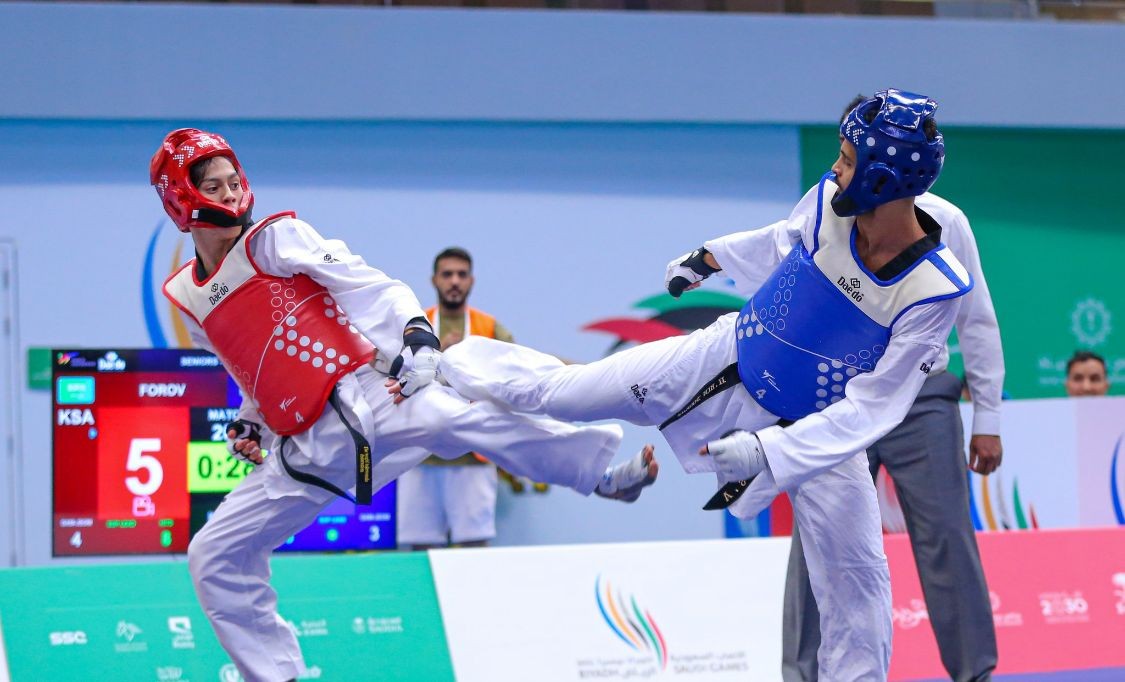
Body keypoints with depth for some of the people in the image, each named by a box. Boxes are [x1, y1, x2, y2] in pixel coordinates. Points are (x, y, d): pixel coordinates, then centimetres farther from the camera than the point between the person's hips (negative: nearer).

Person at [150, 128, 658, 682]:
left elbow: (370, 285, -6)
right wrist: (249, 424, 12)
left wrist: (416, 333, -22)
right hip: (305, 449, 6)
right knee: (214, 556, 1)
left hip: (366, 398, -6)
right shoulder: (187, 298, 15)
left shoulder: (273, 239, 1)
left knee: (462, 417, -33)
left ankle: (608, 473, -32)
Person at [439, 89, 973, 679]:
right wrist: (710, 257, 20)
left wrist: (765, 452, -35)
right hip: (728, 361, 3)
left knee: (856, 577, -3)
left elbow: (868, 410, -28)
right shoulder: (830, 201, -22)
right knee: (558, 392, 8)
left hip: (818, 426, -3)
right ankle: (438, 362, 32)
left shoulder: (933, 291, -32)